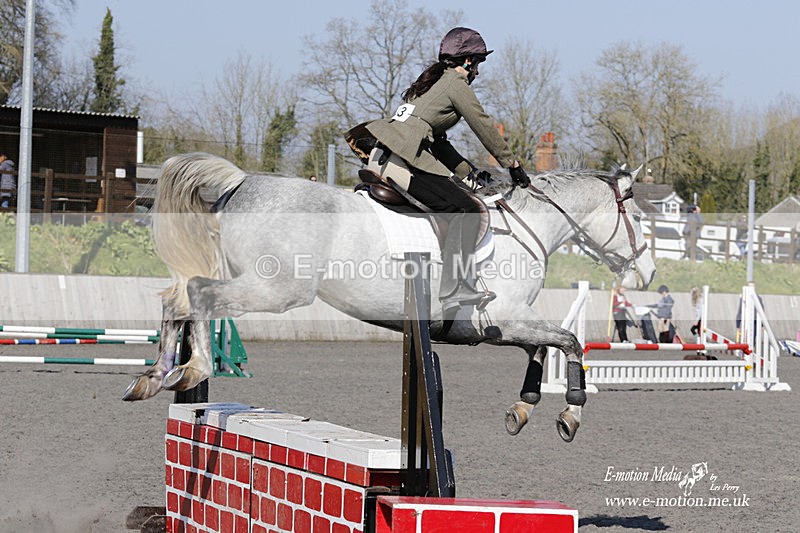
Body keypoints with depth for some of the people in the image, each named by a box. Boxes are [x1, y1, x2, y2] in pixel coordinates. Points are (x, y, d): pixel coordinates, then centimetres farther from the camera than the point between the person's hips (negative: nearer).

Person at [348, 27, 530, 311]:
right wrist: (513, 165, 13)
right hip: (401, 162, -10)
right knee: (467, 209, -12)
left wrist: (468, 170, 27)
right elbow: (485, 128, 3)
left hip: (379, 158, 10)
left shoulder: (432, 80, 28)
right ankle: (454, 290, -21)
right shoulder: (457, 84, 1)